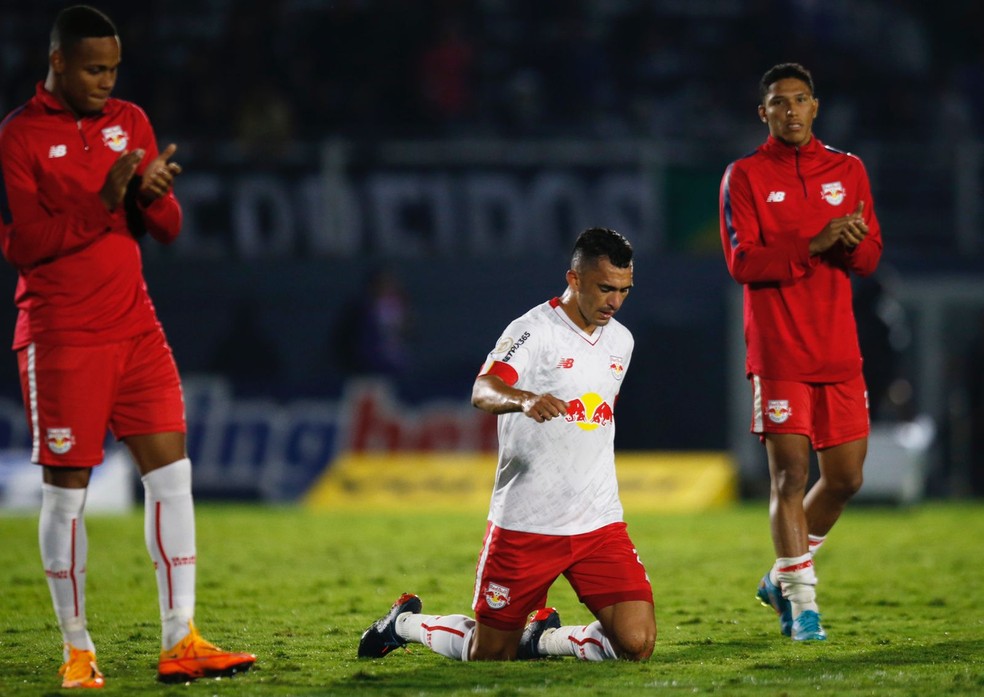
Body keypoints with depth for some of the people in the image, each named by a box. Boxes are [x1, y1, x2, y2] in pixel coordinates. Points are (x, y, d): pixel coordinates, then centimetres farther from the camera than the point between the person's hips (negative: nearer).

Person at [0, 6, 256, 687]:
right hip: (61, 339, -5)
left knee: (172, 472, -3)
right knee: (67, 490, 0)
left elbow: (168, 229, 11)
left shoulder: (130, 121, 11)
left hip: (136, 327, 5)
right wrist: (103, 201, -21)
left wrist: (154, 196, -12)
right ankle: (78, 651, 10)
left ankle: (180, 642, -1)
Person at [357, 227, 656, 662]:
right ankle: (405, 623, 33)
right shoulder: (534, 330, -11)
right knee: (488, 656, 3)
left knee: (637, 644, -12)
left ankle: (540, 639, 17)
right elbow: (482, 391, -28)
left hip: (598, 524, 5)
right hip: (525, 523, -5)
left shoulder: (620, 340, 11)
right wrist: (525, 401, -49)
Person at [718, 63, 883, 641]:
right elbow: (742, 262, -9)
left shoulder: (848, 170, 12)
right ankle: (801, 603, 0)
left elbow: (870, 260, 9)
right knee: (791, 473, -8)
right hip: (778, 350, -4)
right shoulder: (745, 176, 1)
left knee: (846, 478, 5)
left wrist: (854, 242, -14)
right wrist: (813, 245, -20)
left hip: (840, 351, 4)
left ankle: (785, 575, 25)